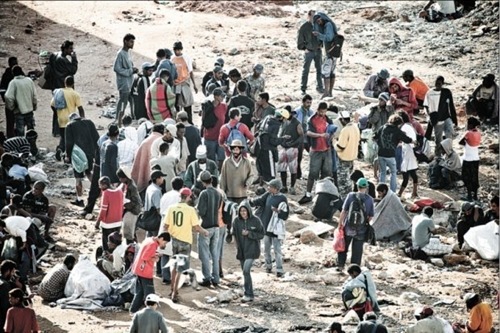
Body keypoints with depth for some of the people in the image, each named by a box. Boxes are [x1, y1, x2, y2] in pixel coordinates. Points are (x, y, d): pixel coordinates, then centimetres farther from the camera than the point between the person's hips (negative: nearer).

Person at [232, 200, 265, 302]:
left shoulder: (255, 220, -10)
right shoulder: (236, 221, 0)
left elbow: (262, 234, -6)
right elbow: (234, 234, 13)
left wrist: (249, 233, -18)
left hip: (252, 250, -5)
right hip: (241, 251, 5)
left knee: (246, 270, -18)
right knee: (245, 272, 10)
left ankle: (248, 294, -13)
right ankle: (250, 295, 21)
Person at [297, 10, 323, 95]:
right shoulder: (304, 27, -8)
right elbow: (300, 39, -3)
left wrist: (321, 44, 6)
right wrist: (304, 48, -9)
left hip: (317, 50, 4)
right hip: (309, 52, -4)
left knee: (319, 69, 6)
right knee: (305, 70, 1)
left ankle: (319, 87, 14)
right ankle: (303, 88, 7)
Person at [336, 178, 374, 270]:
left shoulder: (351, 196, -9)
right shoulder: (370, 199, -6)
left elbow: (344, 211, -8)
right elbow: (371, 217, -3)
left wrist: (340, 223, 1)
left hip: (348, 228, 0)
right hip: (361, 230, 0)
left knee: (343, 247, 19)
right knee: (357, 250, 10)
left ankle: (340, 265, 22)